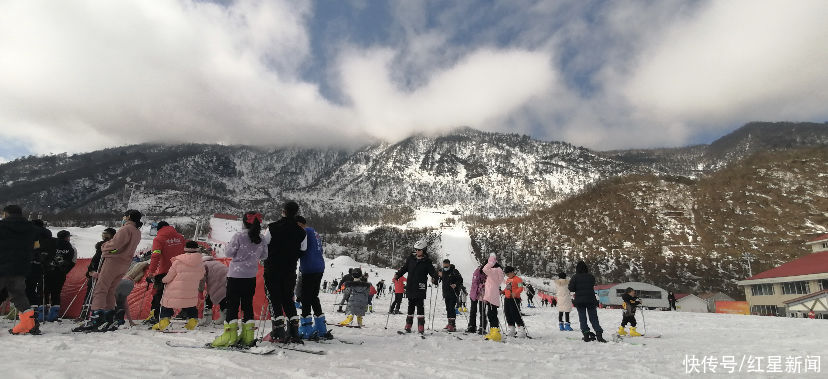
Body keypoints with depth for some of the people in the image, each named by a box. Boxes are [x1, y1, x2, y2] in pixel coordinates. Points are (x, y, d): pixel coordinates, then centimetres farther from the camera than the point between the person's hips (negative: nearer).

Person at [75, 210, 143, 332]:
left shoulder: (126, 228, -11)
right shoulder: (138, 233, 17)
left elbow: (115, 245, -19)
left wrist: (104, 247, 1)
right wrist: (109, 244, 8)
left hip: (113, 260, -9)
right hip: (124, 265, 9)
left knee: (100, 289, -8)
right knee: (110, 291, 15)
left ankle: (96, 317, -16)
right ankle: (110, 318, 16)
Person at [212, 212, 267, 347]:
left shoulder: (238, 236, -14)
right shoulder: (262, 239, -2)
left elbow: (228, 253, -7)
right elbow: (264, 256, 7)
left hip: (236, 275, -4)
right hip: (251, 276, 4)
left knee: (232, 304, 4)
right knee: (248, 304, 12)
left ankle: (230, 335, 4)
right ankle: (248, 335, 15)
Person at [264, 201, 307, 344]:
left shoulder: (272, 227, -10)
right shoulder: (301, 232, 0)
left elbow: (264, 247, -6)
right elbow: (302, 251, 6)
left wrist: (268, 261, 12)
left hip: (272, 269, -3)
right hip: (290, 271, 3)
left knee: (275, 299, 3)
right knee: (289, 299, 14)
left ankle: (279, 333, -3)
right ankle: (294, 332, 11)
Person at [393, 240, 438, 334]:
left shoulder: (427, 261, -1)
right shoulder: (411, 259, 8)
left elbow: (433, 272, -4)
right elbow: (404, 268, 15)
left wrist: (434, 279, -25)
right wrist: (397, 275, 0)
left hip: (420, 288, -3)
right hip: (410, 287, 3)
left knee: (420, 307, -6)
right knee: (411, 306, 12)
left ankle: (421, 327, -1)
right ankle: (408, 325, 22)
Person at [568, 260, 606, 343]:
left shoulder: (575, 277, -9)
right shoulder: (591, 277, -1)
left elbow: (571, 289, -12)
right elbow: (593, 286, 9)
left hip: (579, 301, -2)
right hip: (591, 300, 2)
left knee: (582, 318, 7)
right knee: (594, 318, 9)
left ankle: (586, 335, 2)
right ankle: (599, 334, -3)